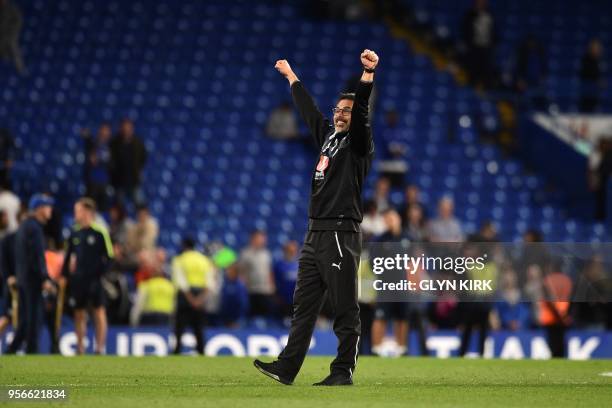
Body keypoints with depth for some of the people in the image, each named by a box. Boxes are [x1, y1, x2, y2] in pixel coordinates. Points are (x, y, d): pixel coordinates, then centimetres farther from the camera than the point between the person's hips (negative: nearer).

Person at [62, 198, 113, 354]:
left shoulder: (99, 232, -7)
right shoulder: (75, 233, 8)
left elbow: (108, 256, -6)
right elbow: (69, 255, 16)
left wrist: (99, 271, -14)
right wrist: (65, 275, 10)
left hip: (94, 278, -5)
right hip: (77, 279, 5)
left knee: (99, 312, -3)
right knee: (79, 313, 8)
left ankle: (100, 347, 0)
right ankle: (80, 348, 15)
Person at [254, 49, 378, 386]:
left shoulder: (358, 142, -1)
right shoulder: (327, 135, 20)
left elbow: (361, 110, -17)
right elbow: (307, 108, 33)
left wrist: (368, 73, -31)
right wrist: (290, 75, 43)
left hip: (341, 235, -8)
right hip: (315, 235, 8)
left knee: (345, 310, -6)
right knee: (303, 305, 7)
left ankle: (343, 371, -4)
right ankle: (287, 368, 7)